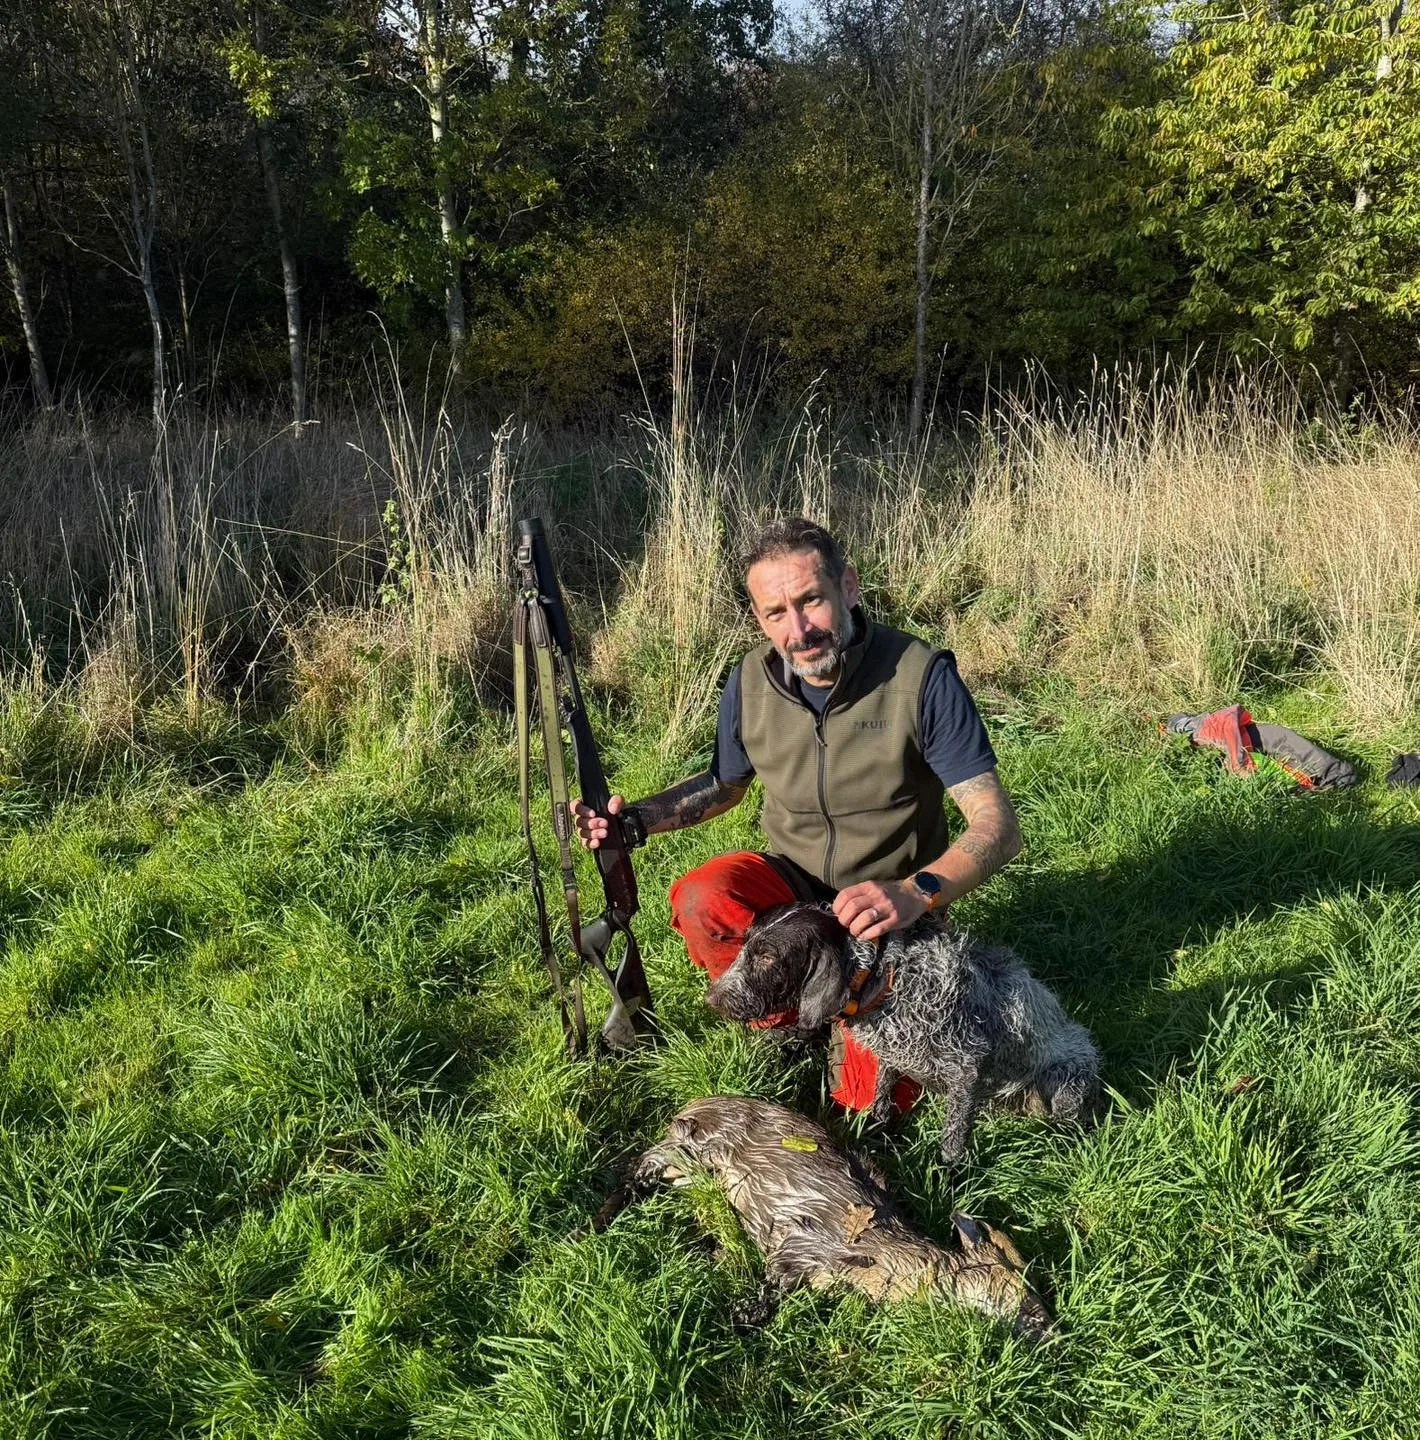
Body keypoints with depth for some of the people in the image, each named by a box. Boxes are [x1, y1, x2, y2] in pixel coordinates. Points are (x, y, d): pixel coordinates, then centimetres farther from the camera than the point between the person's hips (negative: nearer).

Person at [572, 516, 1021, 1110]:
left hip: (888, 911, -3)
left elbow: (997, 826, -24)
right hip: (794, 880, 3)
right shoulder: (750, 683, -8)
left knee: (871, 1099, -20)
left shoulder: (922, 677, -21)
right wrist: (637, 819, -7)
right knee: (700, 900, -30)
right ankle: (793, 1026, -2)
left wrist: (916, 893, -43)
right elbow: (726, 783, 11)